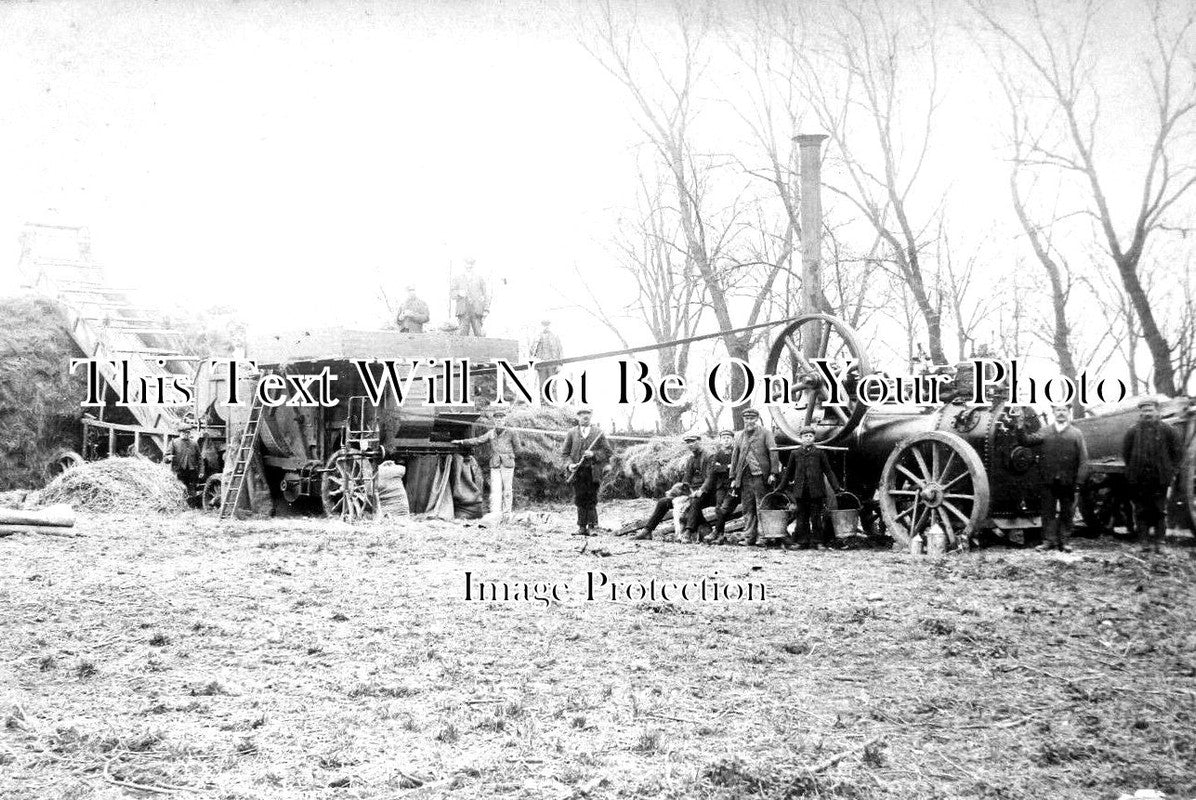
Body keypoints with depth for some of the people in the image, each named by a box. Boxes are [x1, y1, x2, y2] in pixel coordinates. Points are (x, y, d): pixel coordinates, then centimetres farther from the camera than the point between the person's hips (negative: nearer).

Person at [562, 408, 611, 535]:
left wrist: (594, 454, -11)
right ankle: (582, 527, 5)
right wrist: (570, 463, -7)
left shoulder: (598, 433, 8)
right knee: (580, 500, 1)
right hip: (577, 471, 2)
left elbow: (607, 452, 6)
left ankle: (592, 526, -2)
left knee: (591, 500, -6)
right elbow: (565, 452, 11)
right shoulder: (571, 433, 11)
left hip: (593, 471, -2)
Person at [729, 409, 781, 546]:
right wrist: (733, 478, 13)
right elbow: (734, 457, 19)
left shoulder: (765, 433, 3)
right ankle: (749, 538, 7)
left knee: (761, 508, -5)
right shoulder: (739, 436, 17)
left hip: (760, 476, -4)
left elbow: (773, 452, -4)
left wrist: (773, 473, -13)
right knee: (747, 509, 5)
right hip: (745, 477, 4)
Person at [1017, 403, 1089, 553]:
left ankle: (1064, 541, 15)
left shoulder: (1076, 434, 5)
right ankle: (1049, 540, 11)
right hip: (1048, 480, 1)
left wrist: (1080, 479, -9)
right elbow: (1028, 441, -1)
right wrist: (1021, 429, -19)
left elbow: (1083, 459, 0)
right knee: (1048, 511, 4)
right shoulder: (1045, 432, 8)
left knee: (1066, 512, 7)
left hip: (1067, 481, 0)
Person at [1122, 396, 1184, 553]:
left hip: (1160, 479, -1)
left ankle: (1158, 541, 8)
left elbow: (1178, 451, 7)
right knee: (1141, 512, 4)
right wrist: (1132, 470, 6)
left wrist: (1171, 469, 2)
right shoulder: (1133, 432, 3)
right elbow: (1125, 452, 11)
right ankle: (1144, 541, 9)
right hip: (1139, 480, 1)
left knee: (1159, 512, 2)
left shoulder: (1166, 430, 1)